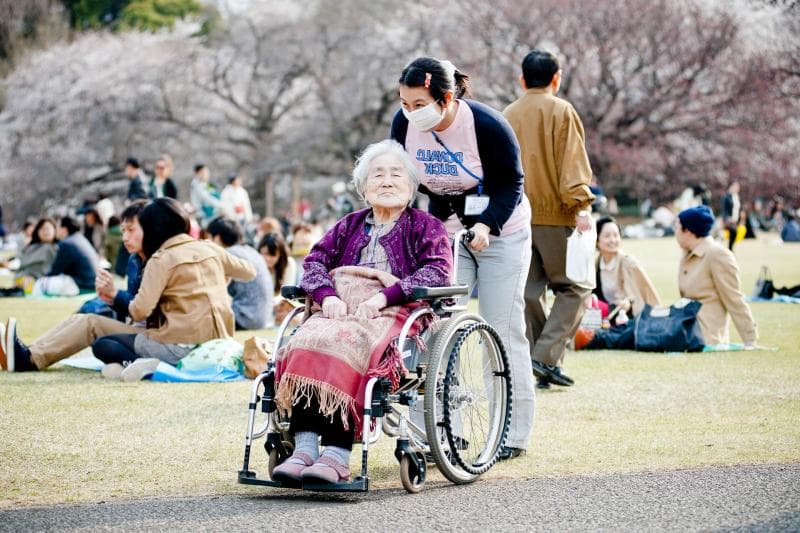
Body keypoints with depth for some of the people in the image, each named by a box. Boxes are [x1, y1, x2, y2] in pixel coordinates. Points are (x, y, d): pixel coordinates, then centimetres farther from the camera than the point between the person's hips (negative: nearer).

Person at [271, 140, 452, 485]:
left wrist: (383, 296, -16)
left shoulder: (425, 226, 16)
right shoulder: (350, 225, 29)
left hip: (395, 312, -4)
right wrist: (328, 296, -8)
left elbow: (437, 272, -3)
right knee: (305, 343, -31)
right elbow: (315, 261, 16)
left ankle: (336, 456, -42)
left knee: (347, 344, -37)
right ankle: (303, 450, -39)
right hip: (341, 308, 4)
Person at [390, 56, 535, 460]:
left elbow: (511, 183, -18)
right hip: (444, 234, 4)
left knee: (503, 330, -3)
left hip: (500, 234, -4)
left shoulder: (487, 125, -25)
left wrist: (486, 226, -33)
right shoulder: (404, 124, -12)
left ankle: (513, 434, 5)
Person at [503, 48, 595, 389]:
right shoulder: (561, 111, -3)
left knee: (528, 292, 7)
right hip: (554, 215, -5)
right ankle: (547, 357, -12)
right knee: (573, 289, 2)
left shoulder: (507, 115, 13)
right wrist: (580, 206, -14)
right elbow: (572, 162, -12)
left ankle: (531, 367, 5)